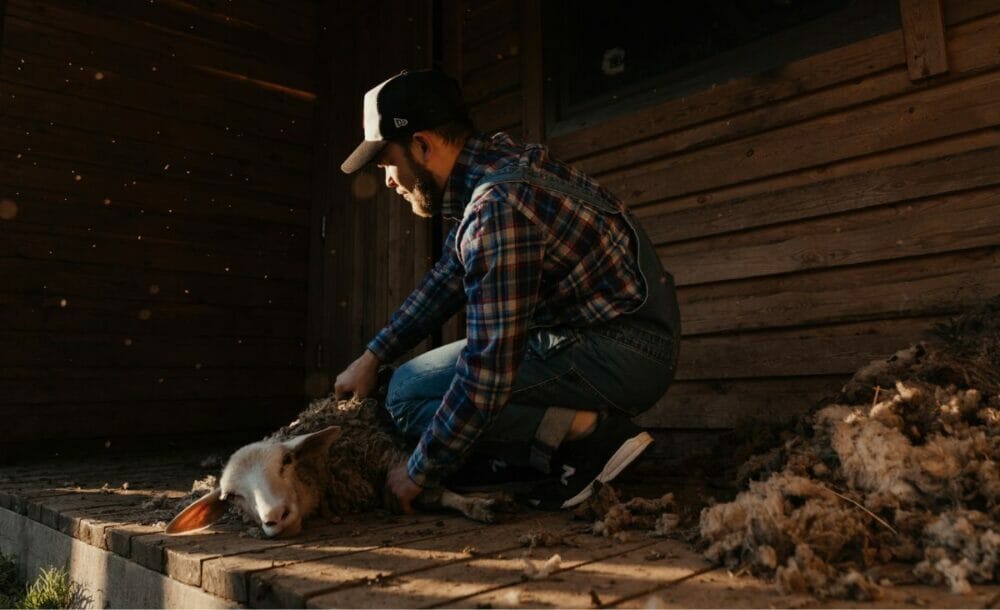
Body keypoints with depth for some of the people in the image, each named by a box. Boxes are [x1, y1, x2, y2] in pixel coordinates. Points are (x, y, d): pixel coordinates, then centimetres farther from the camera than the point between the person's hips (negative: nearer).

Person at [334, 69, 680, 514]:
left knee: (409, 396, -10)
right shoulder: (495, 161, 6)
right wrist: (372, 357, 16)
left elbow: (487, 370, -24)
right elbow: (446, 279, 17)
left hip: (621, 352, -10)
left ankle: (588, 431, -13)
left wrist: (419, 473, -11)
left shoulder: (497, 207, -24)